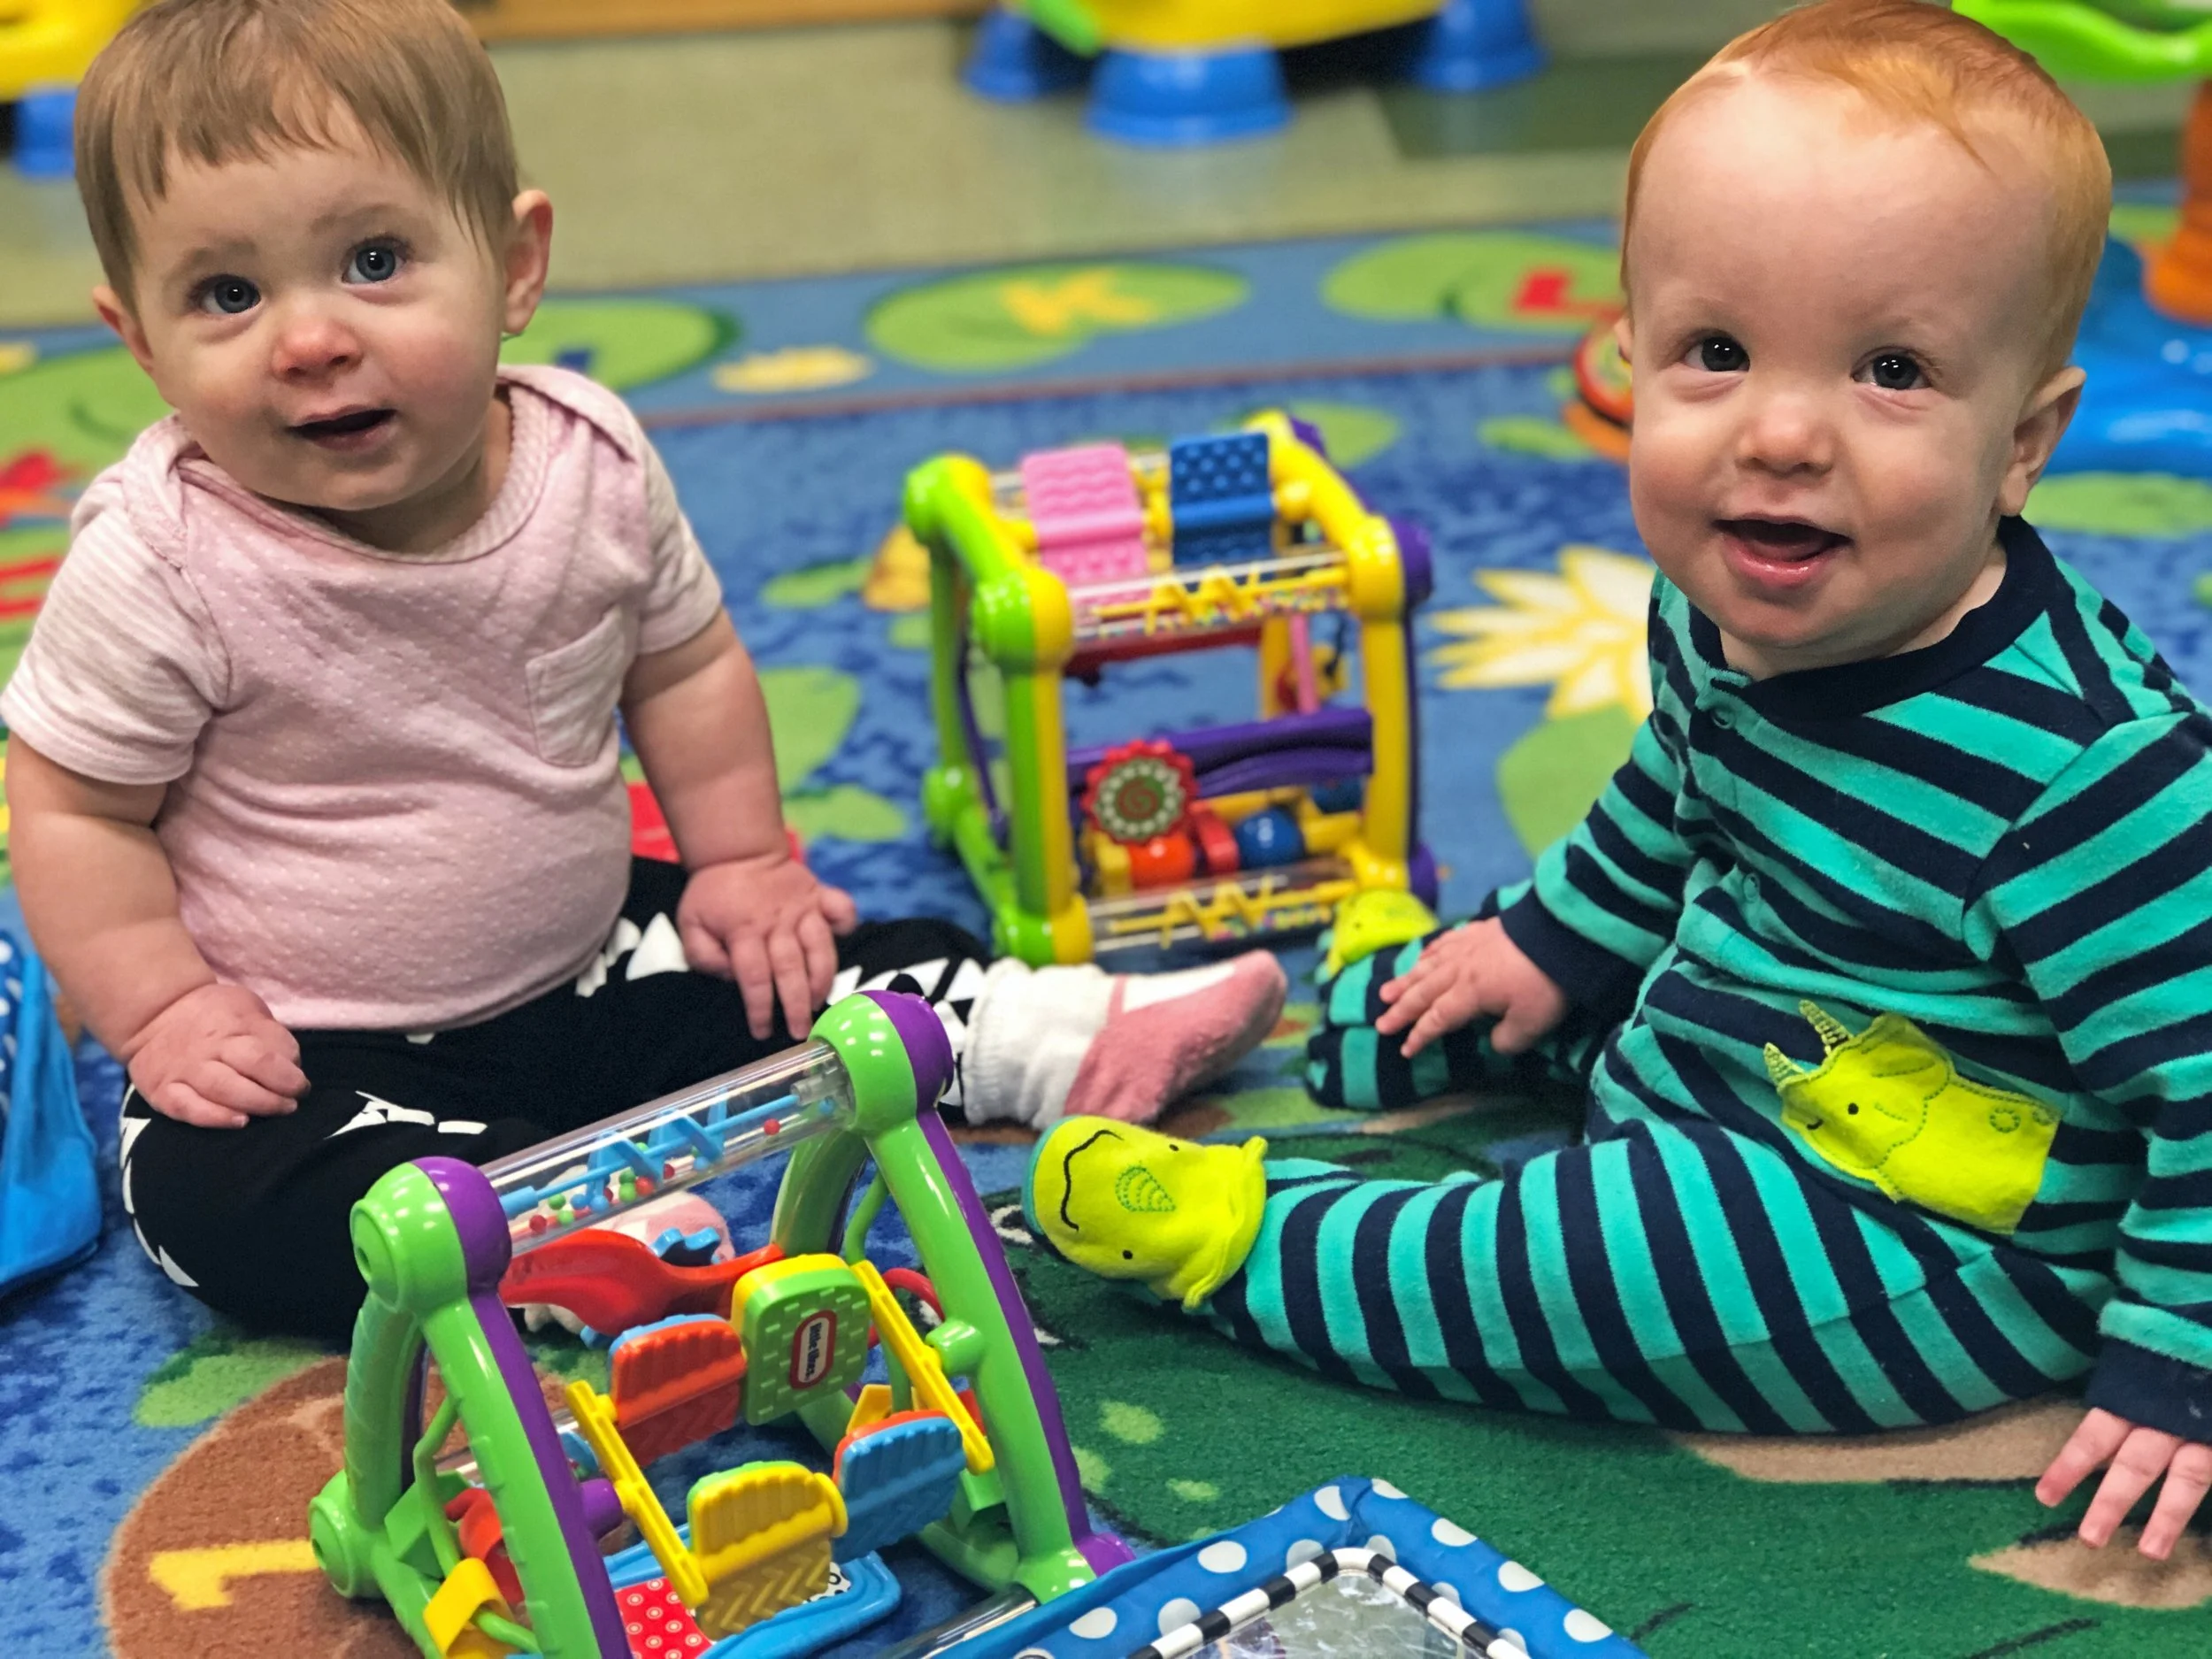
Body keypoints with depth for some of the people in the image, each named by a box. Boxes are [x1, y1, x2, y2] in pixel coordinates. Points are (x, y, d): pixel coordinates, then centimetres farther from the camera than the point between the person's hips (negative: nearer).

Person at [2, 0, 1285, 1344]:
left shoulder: (593, 465, -10)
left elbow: (685, 666, 8)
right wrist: (169, 1011, -16)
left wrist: (744, 859, 8)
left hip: (578, 963, 5)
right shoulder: (162, 565, -23)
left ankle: (1052, 1034, 14)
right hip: (298, 1058, -4)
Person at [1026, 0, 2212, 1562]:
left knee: (1587, 1259, -20)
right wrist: (1553, 939, 24)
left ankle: (1244, 1240, 0)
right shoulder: (1720, 619, -9)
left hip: (1936, 1258, -8)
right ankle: (1311, 1011, 49)